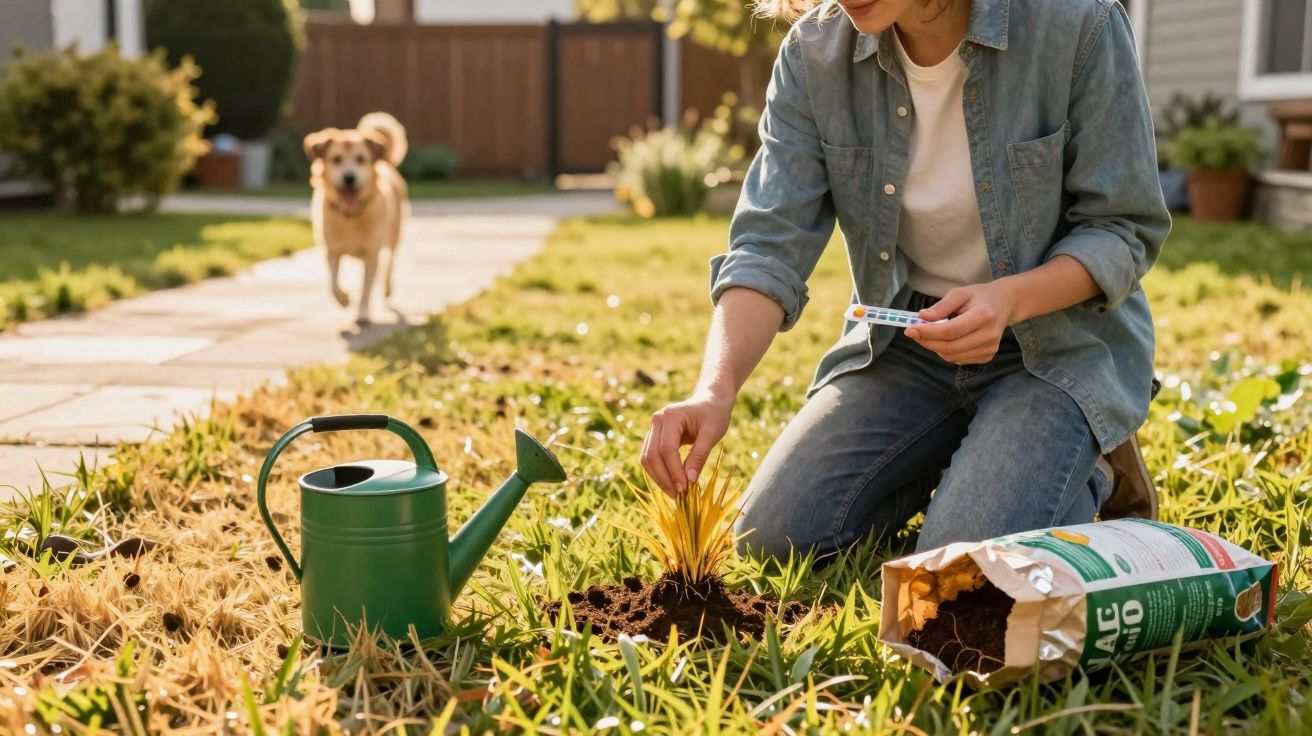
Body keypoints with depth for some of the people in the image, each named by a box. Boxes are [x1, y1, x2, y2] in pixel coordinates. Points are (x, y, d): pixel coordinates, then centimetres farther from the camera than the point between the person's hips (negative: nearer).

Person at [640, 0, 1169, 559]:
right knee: (774, 535, -8)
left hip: (1056, 340, -3)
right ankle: (948, 455, 17)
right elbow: (770, 247, -15)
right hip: (905, 336, 4)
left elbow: (1126, 230, -12)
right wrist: (714, 391, -31)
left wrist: (1009, 299, -31)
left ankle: (1092, 472, 10)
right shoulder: (813, 54, -10)